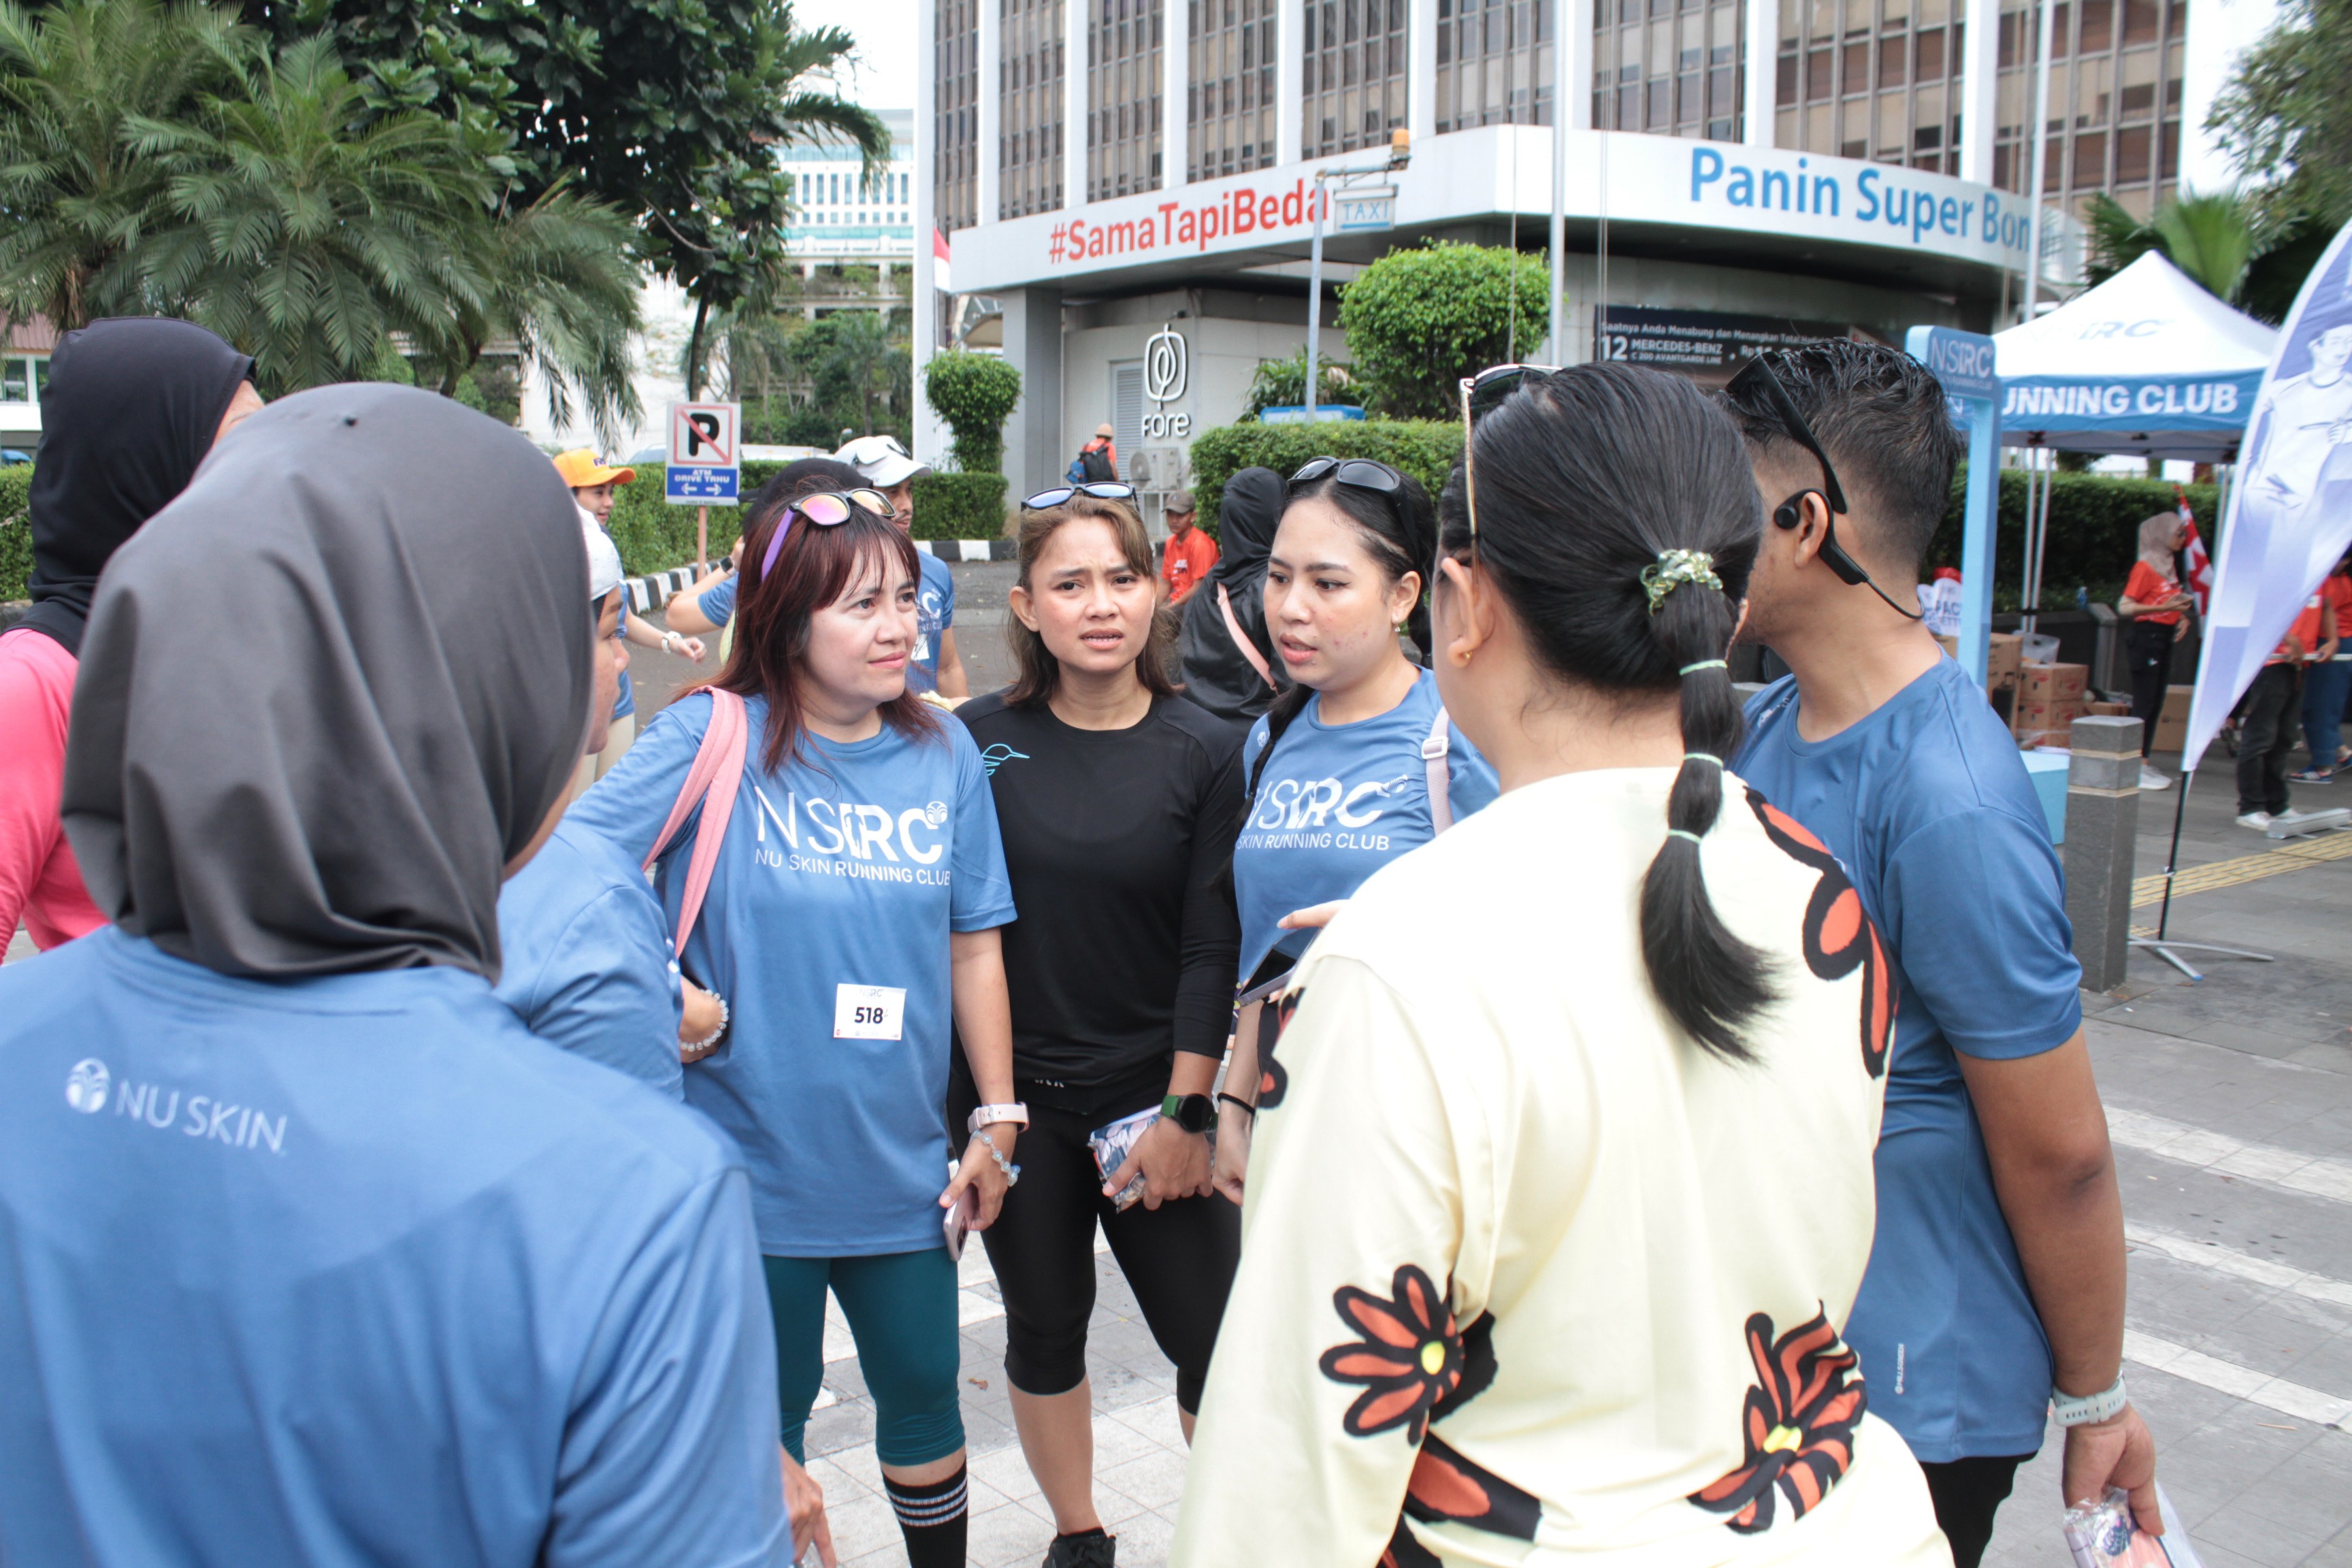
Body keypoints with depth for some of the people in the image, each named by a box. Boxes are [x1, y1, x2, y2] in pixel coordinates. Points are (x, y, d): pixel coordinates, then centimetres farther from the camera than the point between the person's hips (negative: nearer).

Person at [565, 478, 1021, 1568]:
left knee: (923, 1389, 19)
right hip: (753, 1165, -3)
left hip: (901, 1169, 3)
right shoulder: (713, 738, -13)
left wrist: (996, 1120, 4)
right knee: (766, 1413, 16)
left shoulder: (942, 752, -2)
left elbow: (973, 944, 3)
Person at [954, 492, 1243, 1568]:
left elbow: (1214, 946, -6)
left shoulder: (1204, 751, -6)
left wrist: (1185, 1112, -9)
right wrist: (972, 1101, 0)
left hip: (1152, 1094, -1)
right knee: (1044, 1325, 15)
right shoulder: (978, 740, -3)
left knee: (1212, 1336, 3)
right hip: (1014, 1094, 2)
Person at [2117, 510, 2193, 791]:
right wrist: (2163, 608, -24)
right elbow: (2124, 607, -16)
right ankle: (2135, 769, -5)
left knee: (2156, 705, 9)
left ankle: (2144, 763, 14)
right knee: (2144, 705, -8)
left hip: (2165, 639, 9)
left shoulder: (2169, 565, 15)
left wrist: (2181, 616, 5)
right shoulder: (2146, 567, -10)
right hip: (2147, 638, -9)